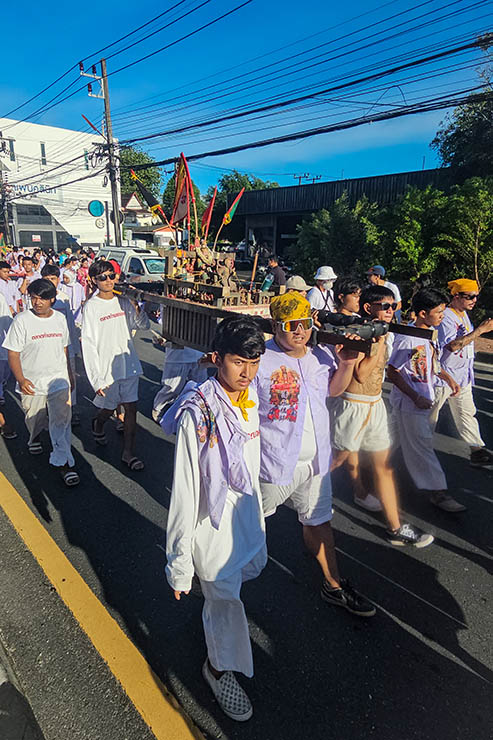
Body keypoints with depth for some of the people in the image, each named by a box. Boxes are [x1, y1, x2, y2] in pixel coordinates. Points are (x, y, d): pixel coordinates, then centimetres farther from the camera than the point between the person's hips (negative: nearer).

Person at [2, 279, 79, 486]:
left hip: (58, 378, 1)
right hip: (31, 382, -1)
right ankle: (34, 438, 53)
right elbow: (13, 354, -10)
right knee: (34, 419, 18)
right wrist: (20, 379, -22)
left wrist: (69, 375, 17)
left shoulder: (60, 319, 2)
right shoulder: (22, 320, -10)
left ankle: (63, 462, -3)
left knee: (61, 419, -10)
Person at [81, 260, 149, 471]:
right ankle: (98, 424, 49)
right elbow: (88, 344, -11)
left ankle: (128, 453, 13)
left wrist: (136, 307, -11)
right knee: (109, 408, 15)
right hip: (106, 368, -3)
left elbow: (144, 325, 9)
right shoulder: (91, 307, -8)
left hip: (128, 364, 3)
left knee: (131, 408, 2)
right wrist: (96, 379, -16)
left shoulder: (123, 301, 4)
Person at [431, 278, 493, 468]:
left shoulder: (464, 314, 10)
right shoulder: (446, 317, -20)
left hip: (462, 376, 9)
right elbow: (453, 345, -31)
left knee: (467, 413, 12)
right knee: (429, 413, 6)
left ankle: (477, 451, 17)